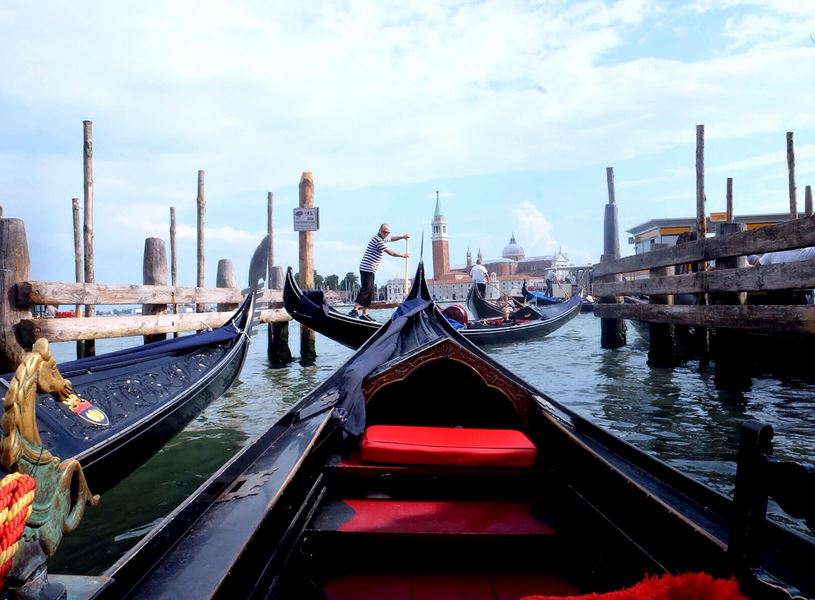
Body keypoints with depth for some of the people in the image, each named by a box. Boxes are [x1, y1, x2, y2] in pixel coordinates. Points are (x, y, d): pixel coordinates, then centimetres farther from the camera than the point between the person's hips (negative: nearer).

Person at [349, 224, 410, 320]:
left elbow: (391, 239, 39)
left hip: (369, 269, 10)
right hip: (367, 269, -10)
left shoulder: (382, 238, 18)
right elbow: (390, 252, -11)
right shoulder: (378, 240, -14)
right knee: (365, 289, -18)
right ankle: (355, 310, -25)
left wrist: (402, 236, 27)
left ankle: (364, 314, 9)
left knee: (370, 291, 8)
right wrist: (403, 255, 3)